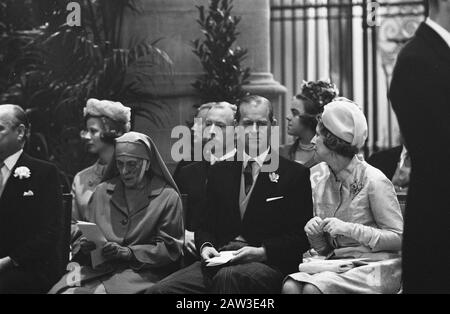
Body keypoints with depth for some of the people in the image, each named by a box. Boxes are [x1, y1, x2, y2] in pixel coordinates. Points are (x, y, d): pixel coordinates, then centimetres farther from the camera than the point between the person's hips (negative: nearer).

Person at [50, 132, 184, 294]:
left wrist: (127, 253, -13)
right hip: (99, 268, 4)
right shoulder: (102, 191, 17)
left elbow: (170, 249, -2)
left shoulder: (167, 197, 3)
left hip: (141, 273, -4)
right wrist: (85, 245, -4)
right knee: (65, 290, -24)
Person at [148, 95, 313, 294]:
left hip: (267, 263, -4)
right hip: (219, 262, 4)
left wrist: (262, 252, -13)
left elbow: (302, 236, 0)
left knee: (228, 276, -40)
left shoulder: (295, 174, 6)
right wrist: (205, 246, 0)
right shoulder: (220, 172, 21)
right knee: (158, 290, -20)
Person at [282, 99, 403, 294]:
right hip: (336, 263, 5)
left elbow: (399, 238, -11)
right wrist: (314, 232, -7)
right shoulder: (319, 179, 10)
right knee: (290, 286, -26)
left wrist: (350, 229, -18)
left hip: (375, 266, -5)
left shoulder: (374, 181, -9)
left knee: (312, 289, -30)